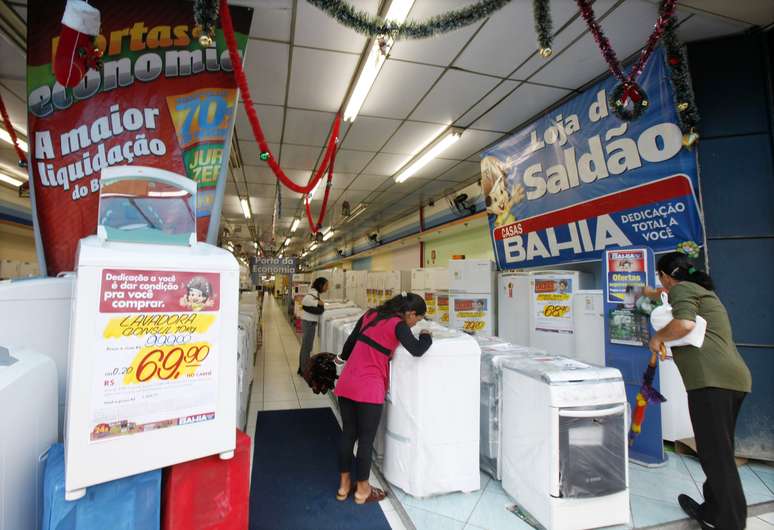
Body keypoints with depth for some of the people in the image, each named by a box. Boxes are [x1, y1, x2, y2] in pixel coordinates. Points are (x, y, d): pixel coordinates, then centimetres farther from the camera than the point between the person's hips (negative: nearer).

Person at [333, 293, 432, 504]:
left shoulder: (370, 315, 10)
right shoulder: (398, 325, -10)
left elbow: (351, 341, 17)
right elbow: (417, 350, -20)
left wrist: (343, 357, 36)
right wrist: (426, 336, 1)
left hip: (346, 384, 7)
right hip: (368, 390, -7)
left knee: (348, 434, 18)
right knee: (366, 439, 10)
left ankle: (344, 485, 33)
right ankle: (362, 490, 27)